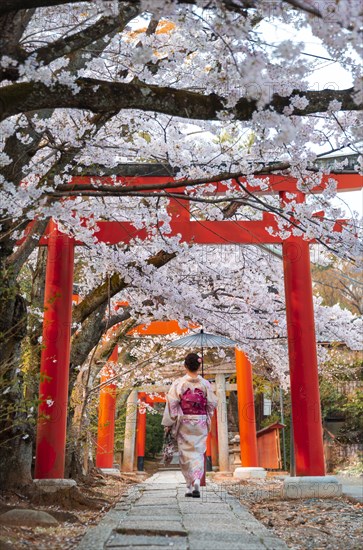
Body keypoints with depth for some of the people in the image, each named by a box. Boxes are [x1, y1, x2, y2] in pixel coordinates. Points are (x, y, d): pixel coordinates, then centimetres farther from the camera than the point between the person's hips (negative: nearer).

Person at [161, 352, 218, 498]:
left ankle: (190, 486, 8)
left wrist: (168, 424, -1)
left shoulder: (179, 383, -7)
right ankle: (196, 482, -12)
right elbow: (212, 404, 3)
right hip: (201, 422, 1)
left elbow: (172, 404, -8)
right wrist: (208, 420, 20)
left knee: (186, 452, 8)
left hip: (184, 422, -1)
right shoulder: (205, 384, -2)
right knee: (198, 452, 7)